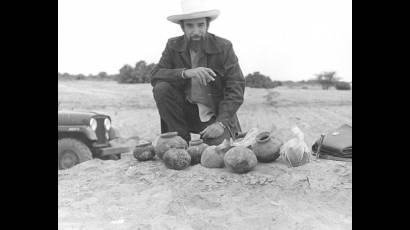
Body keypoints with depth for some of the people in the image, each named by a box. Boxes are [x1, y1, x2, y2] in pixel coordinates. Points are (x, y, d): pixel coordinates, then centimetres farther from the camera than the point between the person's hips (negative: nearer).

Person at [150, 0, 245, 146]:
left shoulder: (223, 47, -10)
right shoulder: (173, 46, -3)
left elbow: (236, 89, -13)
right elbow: (154, 75, -13)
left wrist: (221, 123, -25)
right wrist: (185, 73, -32)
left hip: (216, 114, -2)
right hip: (187, 111, 2)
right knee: (161, 88, -22)